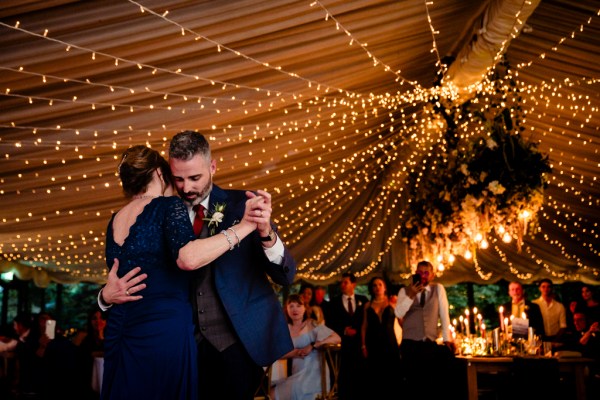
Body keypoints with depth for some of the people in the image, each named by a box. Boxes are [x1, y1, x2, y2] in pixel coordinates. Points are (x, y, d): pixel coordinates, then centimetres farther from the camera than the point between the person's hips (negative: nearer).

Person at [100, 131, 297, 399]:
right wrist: (107, 296, -18)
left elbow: (286, 277, -9)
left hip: (239, 343, -2)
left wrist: (266, 234, -29)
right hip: (188, 345, 2)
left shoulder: (243, 205, -4)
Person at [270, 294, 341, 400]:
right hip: (297, 374, 5)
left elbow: (337, 338, -14)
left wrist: (312, 346, -22)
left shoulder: (312, 324, -4)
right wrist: (296, 352, -16)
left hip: (314, 373, -5)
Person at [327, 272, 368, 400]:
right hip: (343, 342, -1)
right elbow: (330, 323, 4)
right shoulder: (334, 302, 9)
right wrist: (344, 330, -9)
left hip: (360, 341, 1)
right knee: (344, 375, -3)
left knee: (360, 374, -1)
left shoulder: (363, 300, 12)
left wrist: (357, 330, -6)